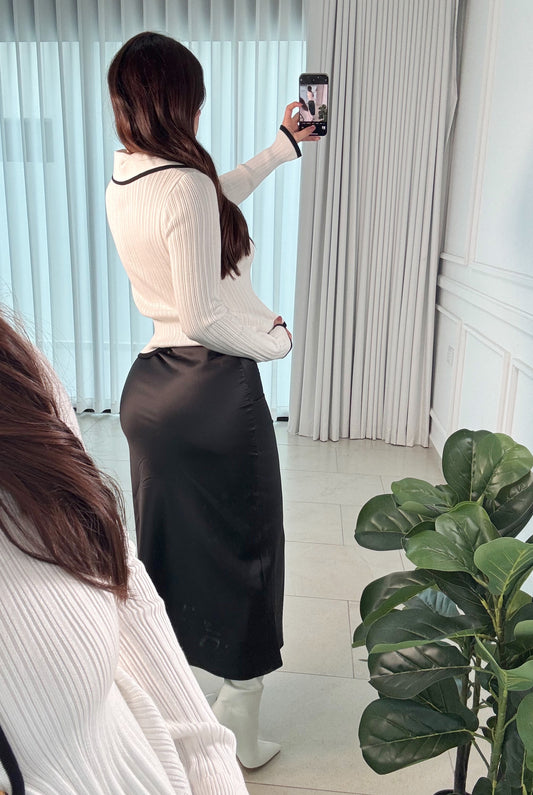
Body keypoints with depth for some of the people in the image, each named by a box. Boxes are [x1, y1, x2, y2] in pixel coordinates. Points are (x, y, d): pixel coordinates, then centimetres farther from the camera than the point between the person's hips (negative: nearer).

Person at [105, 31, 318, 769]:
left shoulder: (123, 182, 8)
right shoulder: (185, 183, -18)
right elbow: (205, 317, -21)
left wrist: (280, 148, 33)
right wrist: (276, 339, -3)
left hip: (150, 385, 8)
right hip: (214, 389, -8)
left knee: (166, 552, 20)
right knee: (243, 552, 10)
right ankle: (237, 729, 28)